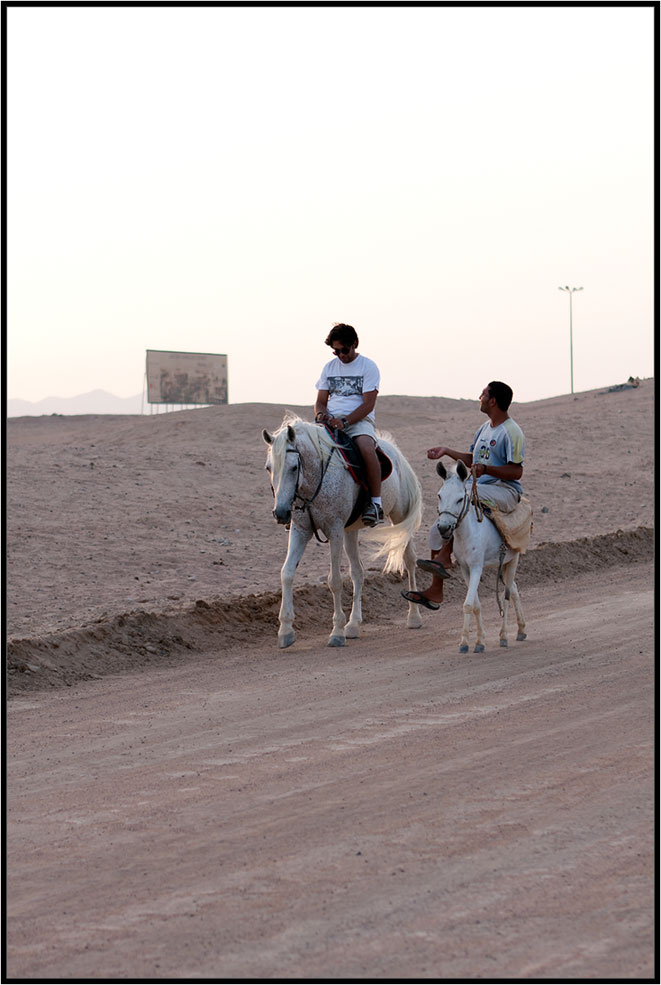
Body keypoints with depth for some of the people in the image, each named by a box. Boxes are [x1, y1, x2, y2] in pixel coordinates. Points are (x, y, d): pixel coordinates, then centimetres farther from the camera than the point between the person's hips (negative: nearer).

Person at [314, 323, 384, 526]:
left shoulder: (368, 367, 2)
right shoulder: (329, 368, 17)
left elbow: (368, 404, -7)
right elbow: (320, 401, 17)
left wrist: (344, 421, -21)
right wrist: (321, 414, -8)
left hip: (359, 420, -4)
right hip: (331, 421, 4)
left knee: (366, 448, -37)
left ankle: (376, 503, -32)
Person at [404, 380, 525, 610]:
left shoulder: (511, 432, -11)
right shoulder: (485, 429, 18)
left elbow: (516, 471, -17)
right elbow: (471, 459, 30)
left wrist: (485, 469, -27)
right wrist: (447, 451, 20)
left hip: (505, 491, -9)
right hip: (481, 491, 9)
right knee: (438, 531, 0)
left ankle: (444, 557, -31)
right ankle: (435, 592, 3)